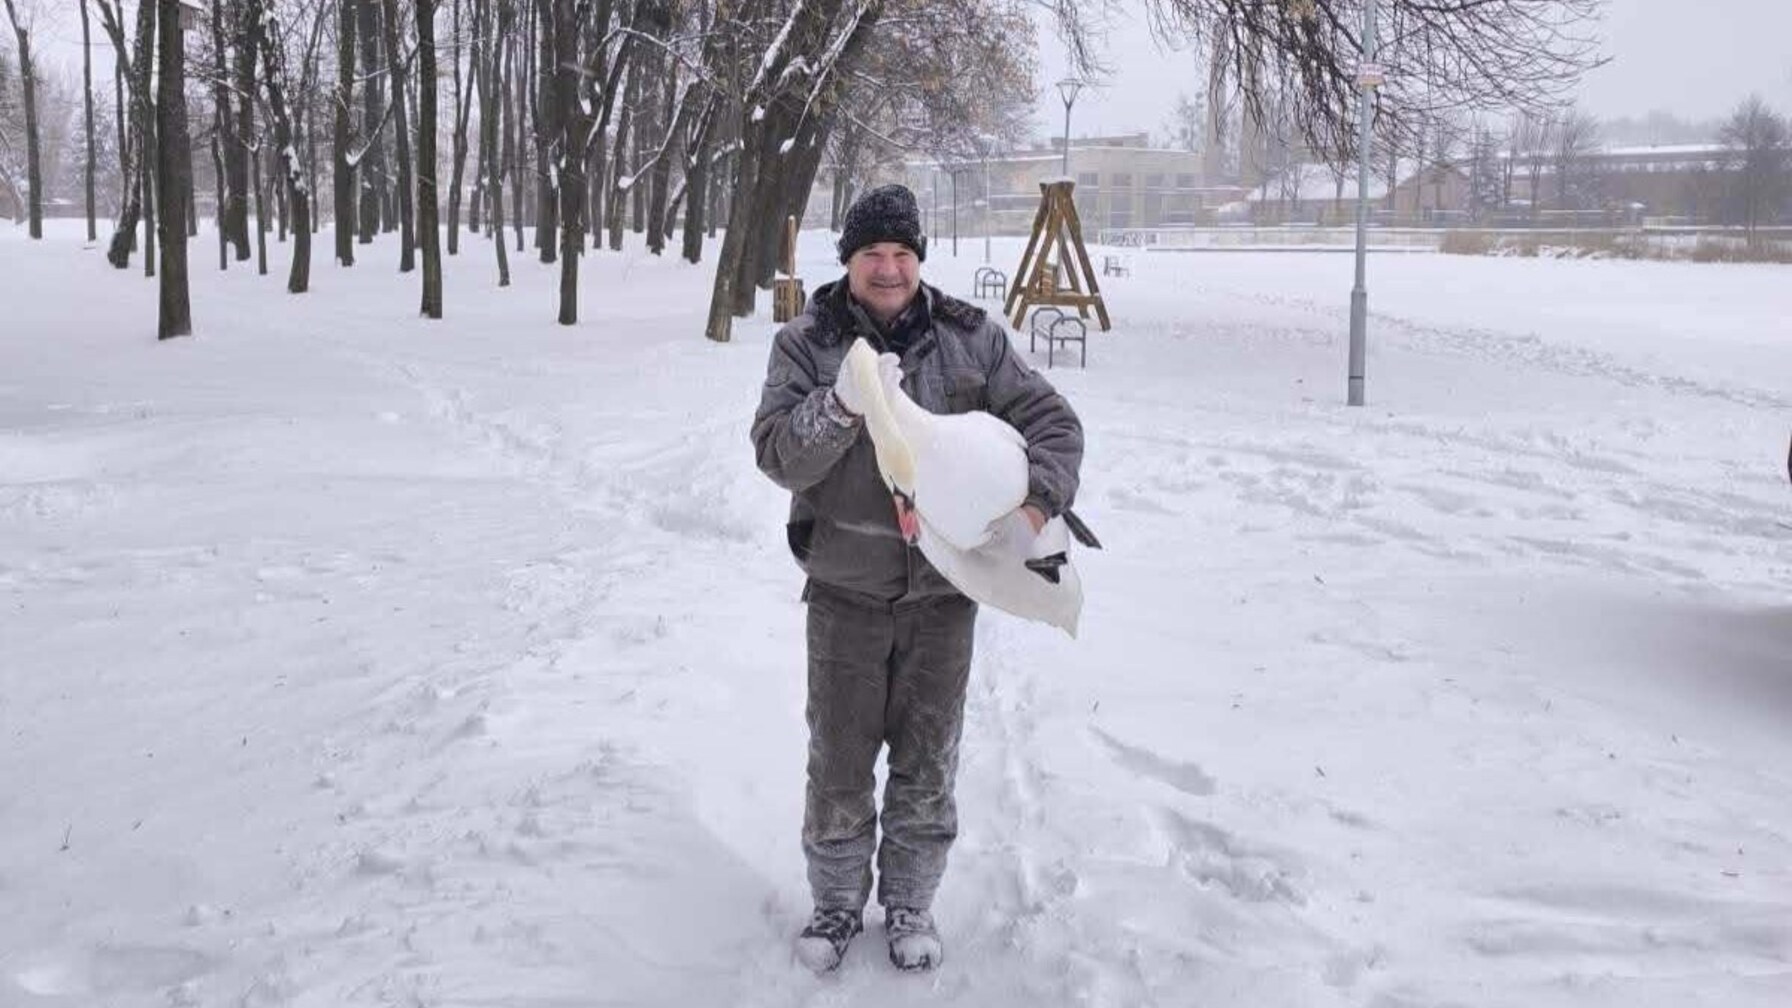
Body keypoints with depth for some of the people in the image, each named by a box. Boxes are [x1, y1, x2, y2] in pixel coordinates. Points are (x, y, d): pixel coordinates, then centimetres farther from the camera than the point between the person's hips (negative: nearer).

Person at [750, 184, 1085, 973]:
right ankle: (837, 900, 29)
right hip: (845, 589, -1)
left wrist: (1038, 498, -18)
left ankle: (910, 904, 32)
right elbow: (779, 456, -14)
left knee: (928, 763, 12)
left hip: (944, 589, 1)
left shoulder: (971, 338, -2)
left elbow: (1051, 421, 0)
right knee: (839, 760, 8)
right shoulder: (807, 343, -5)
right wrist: (841, 404, -32)